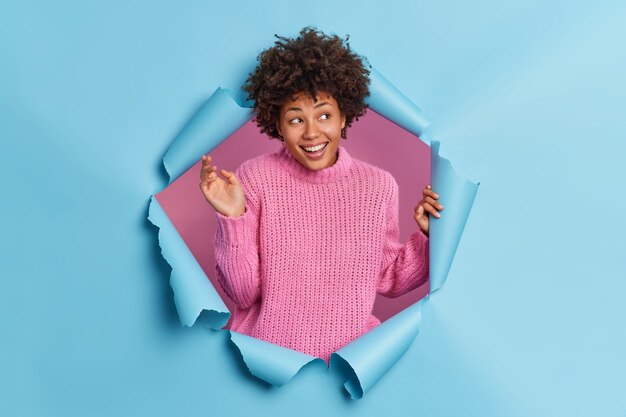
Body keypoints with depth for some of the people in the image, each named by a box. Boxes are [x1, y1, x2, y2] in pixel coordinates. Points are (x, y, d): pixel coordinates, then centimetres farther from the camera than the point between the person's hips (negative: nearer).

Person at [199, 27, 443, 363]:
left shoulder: (379, 185, -1)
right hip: (264, 350, -2)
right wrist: (233, 218, -18)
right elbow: (243, 294, -6)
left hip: (350, 353, 2)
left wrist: (428, 236, -4)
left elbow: (387, 281, 10)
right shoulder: (254, 177, -7)